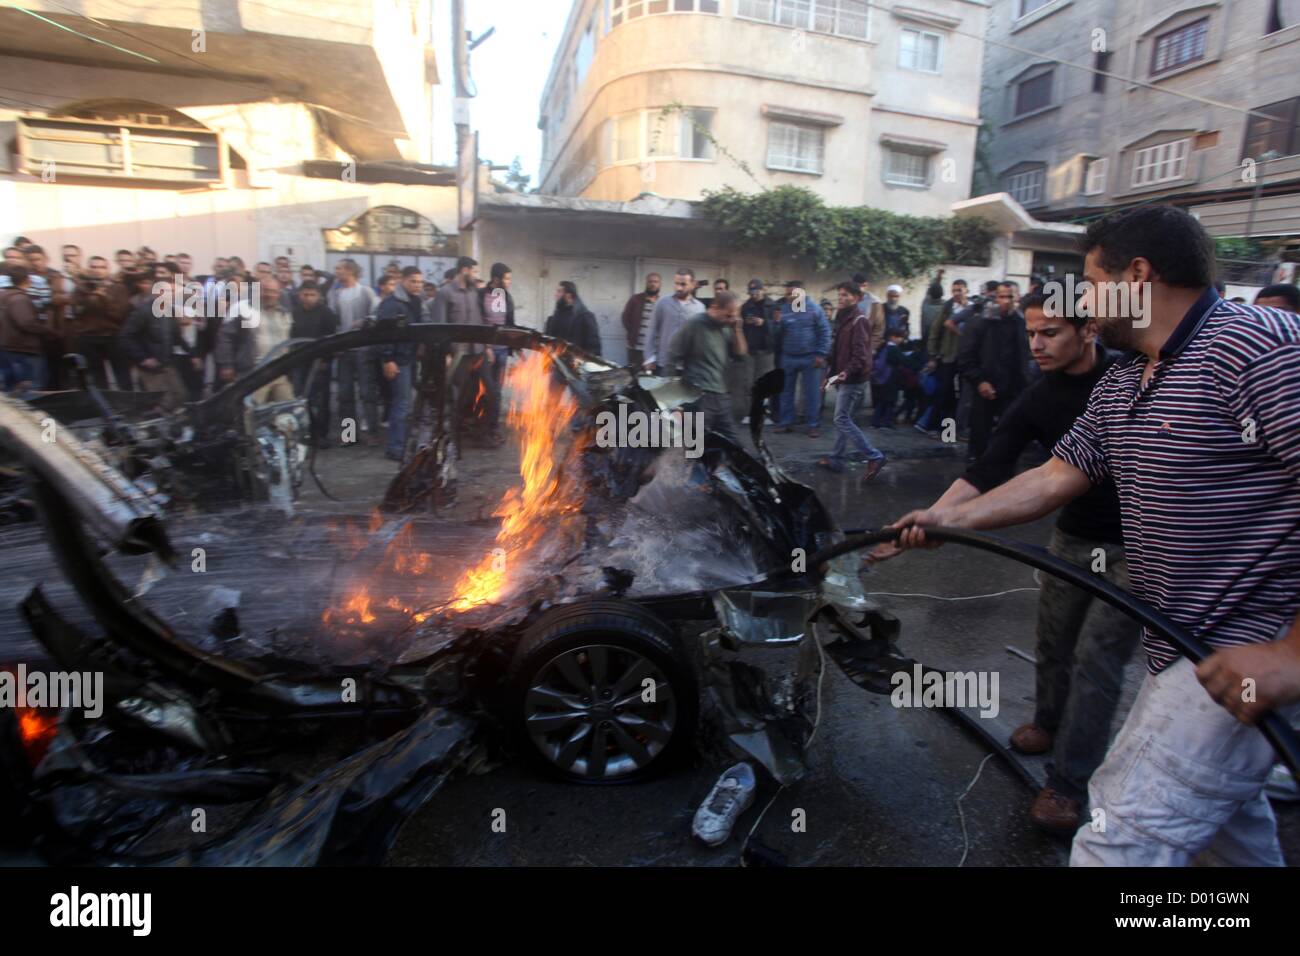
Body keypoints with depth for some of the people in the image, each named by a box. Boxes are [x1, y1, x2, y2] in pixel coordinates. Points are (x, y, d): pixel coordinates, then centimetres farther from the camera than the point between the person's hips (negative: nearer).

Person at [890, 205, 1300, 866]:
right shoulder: (1118, 387, 10)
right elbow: (1055, 478, 12)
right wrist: (949, 519, 6)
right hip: (1183, 642, 10)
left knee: (1129, 829, -8)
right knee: (1221, 799, 30)